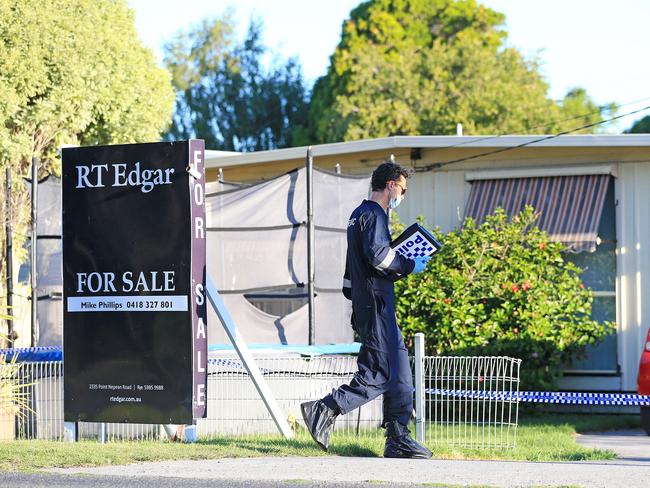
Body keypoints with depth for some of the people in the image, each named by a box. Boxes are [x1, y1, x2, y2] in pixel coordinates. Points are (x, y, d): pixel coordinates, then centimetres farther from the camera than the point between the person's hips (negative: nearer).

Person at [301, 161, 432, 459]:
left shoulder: (359, 215, 22)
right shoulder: (374, 215, -10)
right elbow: (377, 254, -24)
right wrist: (409, 266, -11)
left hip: (364, 308, 11)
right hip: (376, 306, -11)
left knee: (399, 373, 8)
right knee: (379, 375, -11)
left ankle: (398, 440, 6)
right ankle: (324, 411, -12)